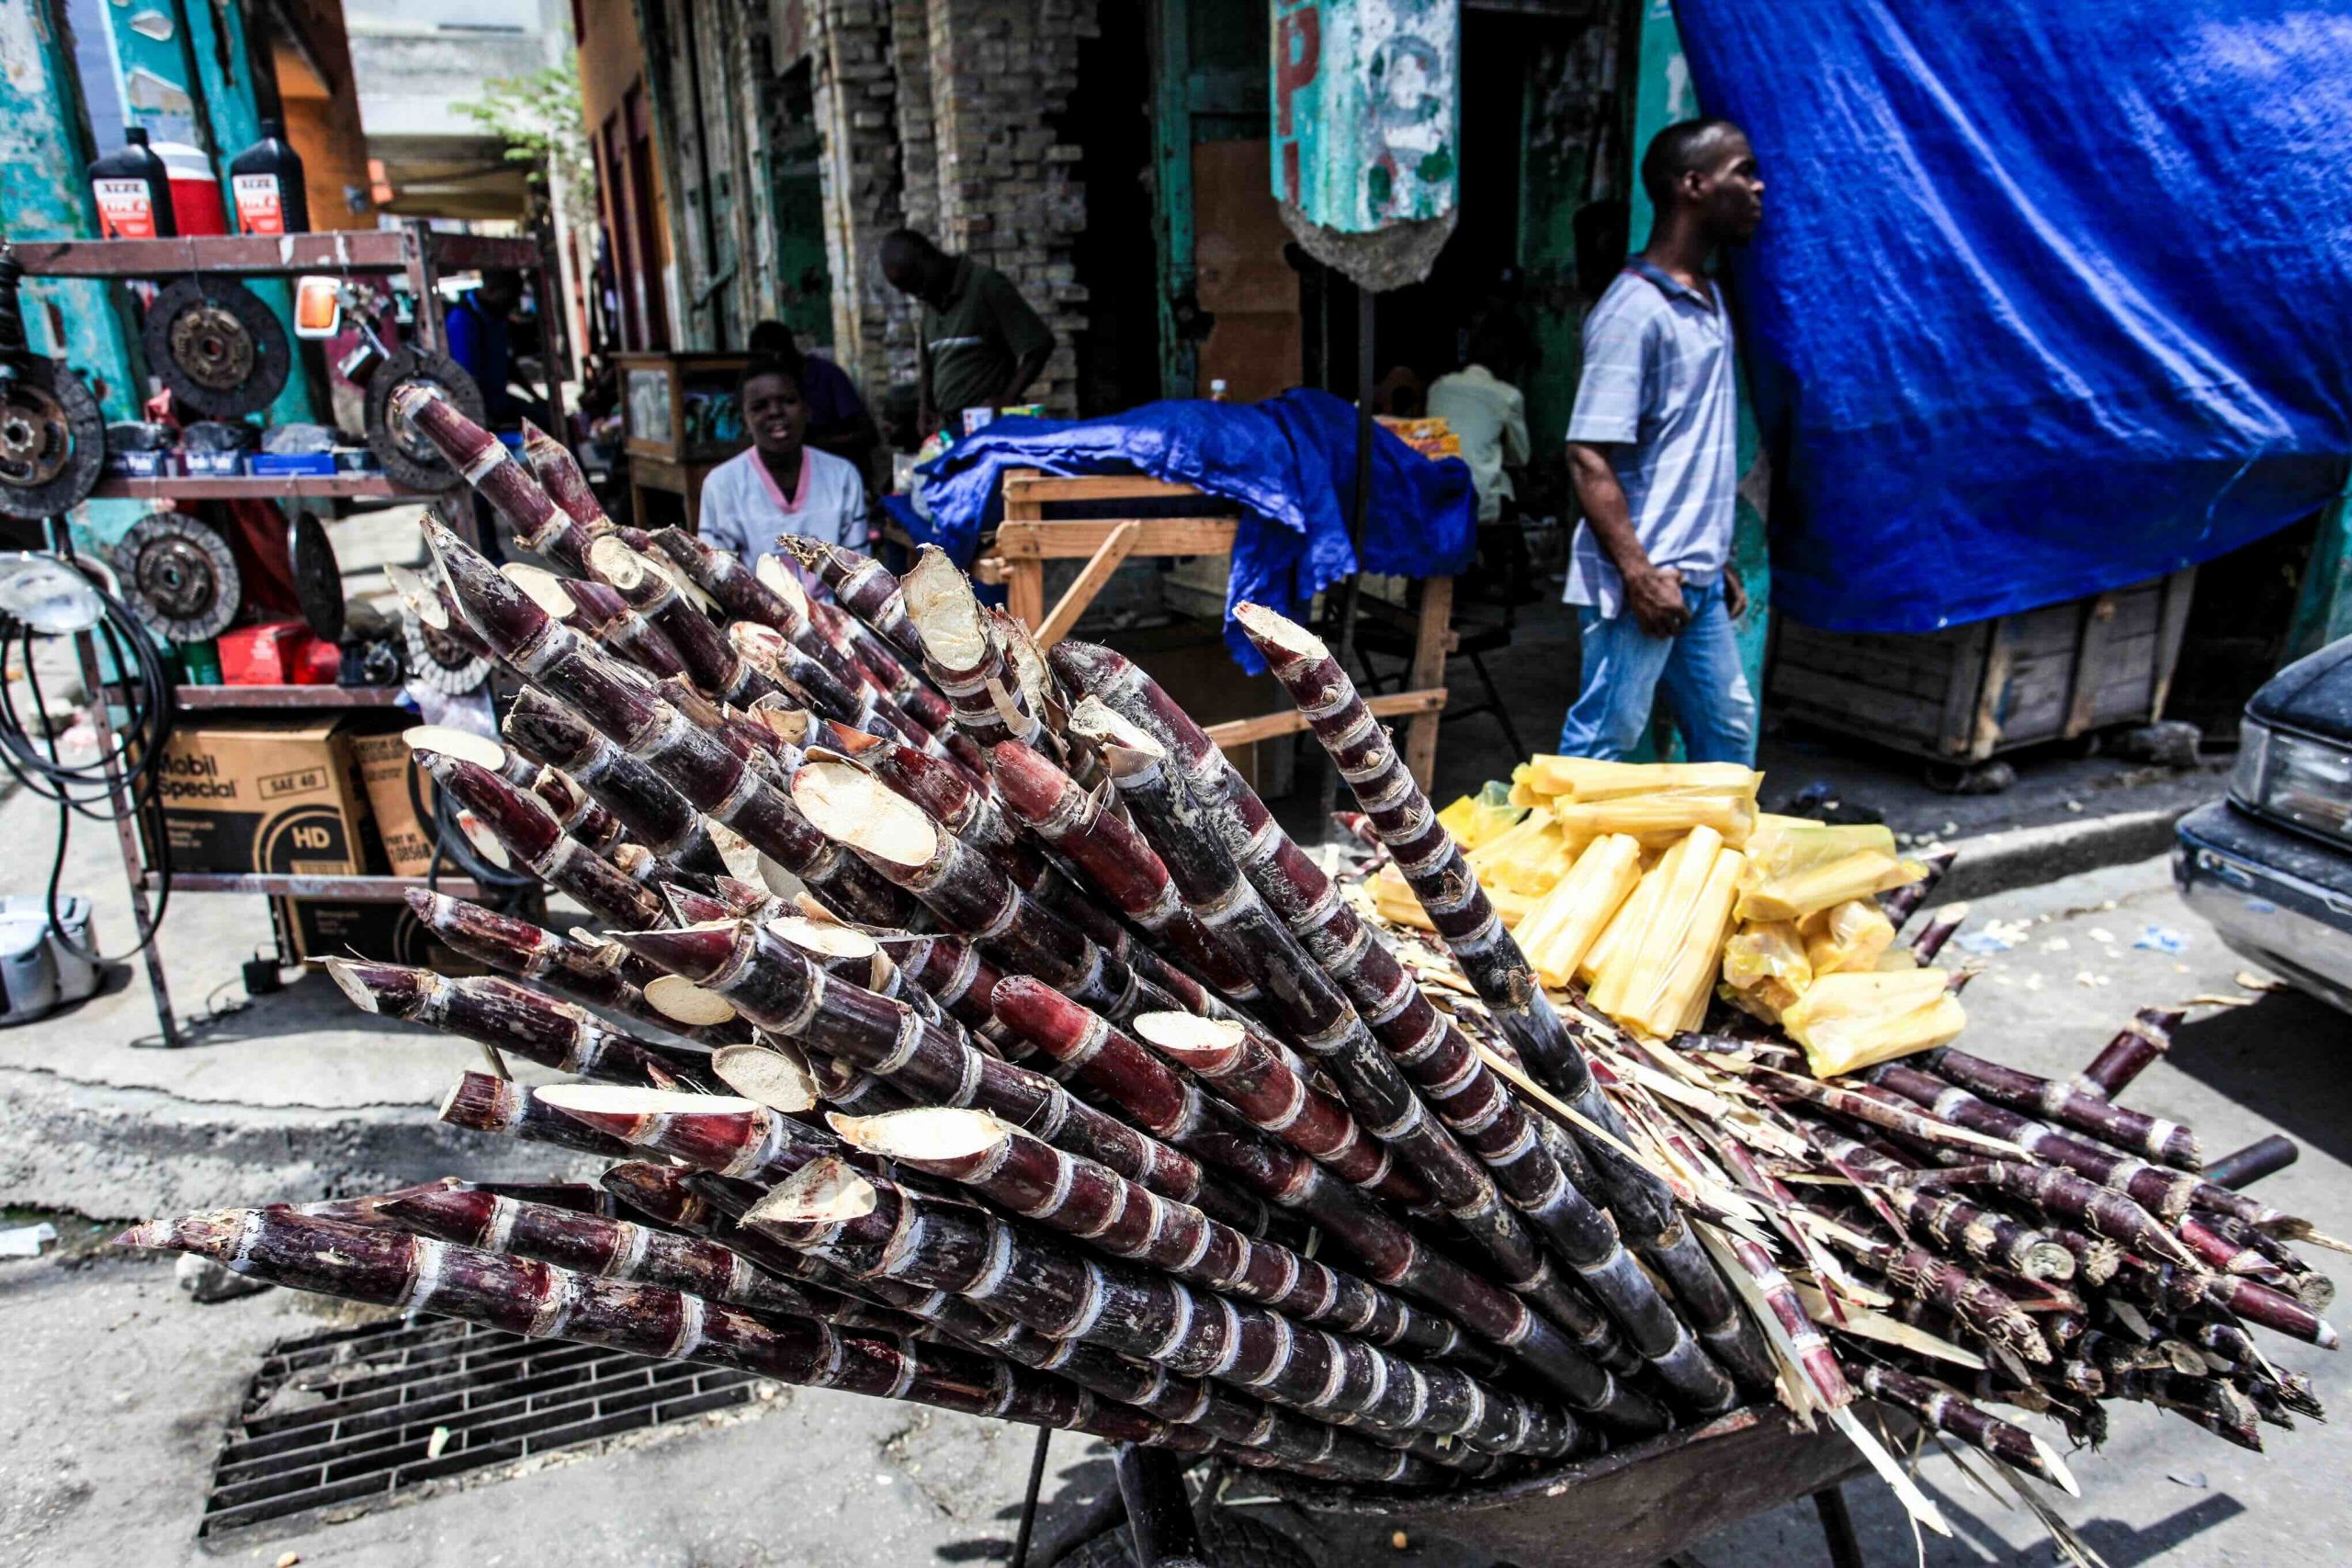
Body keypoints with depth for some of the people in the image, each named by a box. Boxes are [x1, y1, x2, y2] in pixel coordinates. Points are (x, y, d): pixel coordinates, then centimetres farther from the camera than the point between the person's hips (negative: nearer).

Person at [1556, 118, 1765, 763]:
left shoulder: (1709, 302, 14)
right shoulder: (1634, 310, -14)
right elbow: (1589, 458, -19)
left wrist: (1720, 562, 19)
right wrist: (1638, 575, -22)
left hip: (1699, 579, 9)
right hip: (1645, 580, -9)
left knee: (1730, 729, 18)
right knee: (1602, 744, -2)